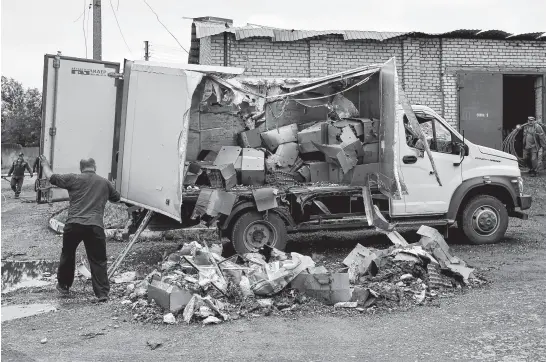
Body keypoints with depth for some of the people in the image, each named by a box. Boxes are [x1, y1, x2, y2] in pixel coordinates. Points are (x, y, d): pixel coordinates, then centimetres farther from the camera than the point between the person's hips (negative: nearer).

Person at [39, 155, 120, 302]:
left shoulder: (74, 178, 8)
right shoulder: (105, 182, 15)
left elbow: (51, 177, 15)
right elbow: (116, 198, 30)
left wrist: (45, 165, 34)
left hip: (74, 224, 0)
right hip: (95, 226, 0)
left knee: (67, 255, 22)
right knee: (98, 260, 6)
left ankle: (63, 286, 37)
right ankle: (102, 293, 2)